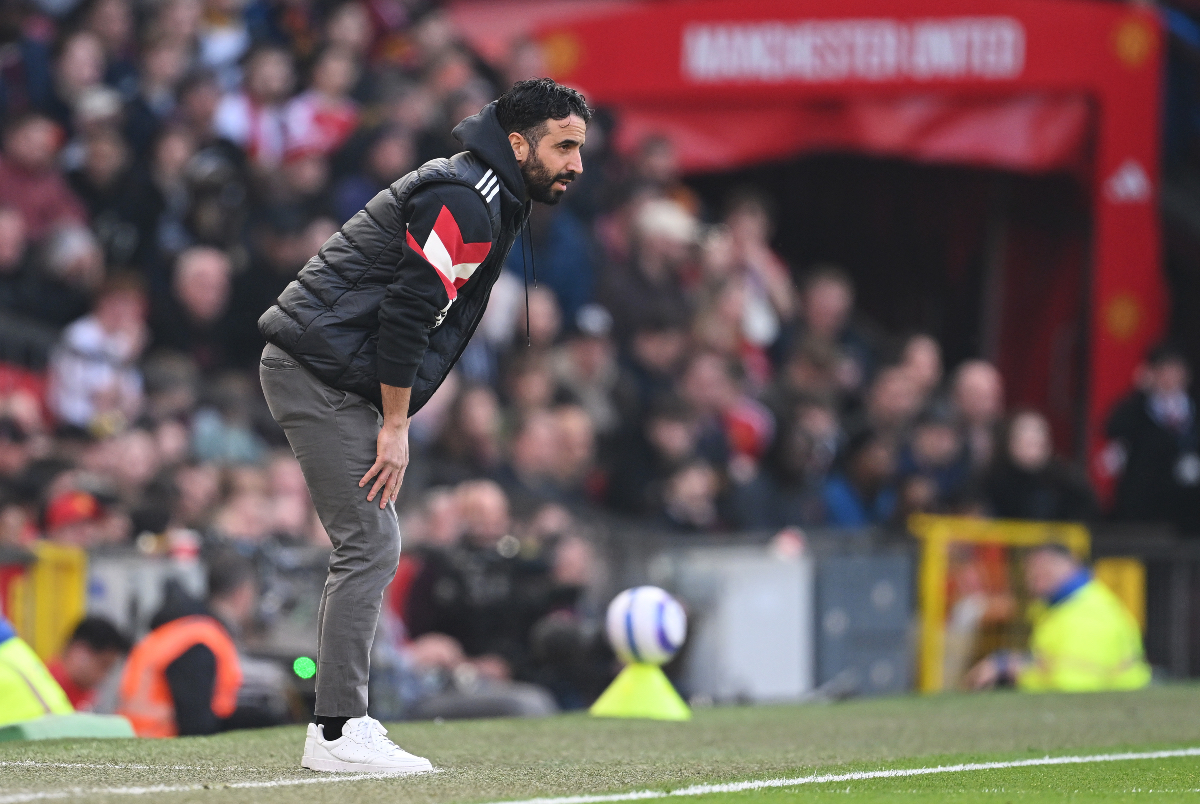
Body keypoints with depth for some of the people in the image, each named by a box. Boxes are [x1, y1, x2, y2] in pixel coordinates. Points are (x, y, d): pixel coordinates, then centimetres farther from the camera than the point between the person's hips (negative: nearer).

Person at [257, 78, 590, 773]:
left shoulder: (491, 200, 18)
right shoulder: (464, 200, -16)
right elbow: (406, 312, -21)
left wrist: (393, 420, 15)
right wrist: (395, 425, -17)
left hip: (314, 371, 11)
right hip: (322, 371, -11)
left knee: (371, 546, 13)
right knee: (371, 546, -12)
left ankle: (340, 721, 17)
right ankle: (338, 734, -13)